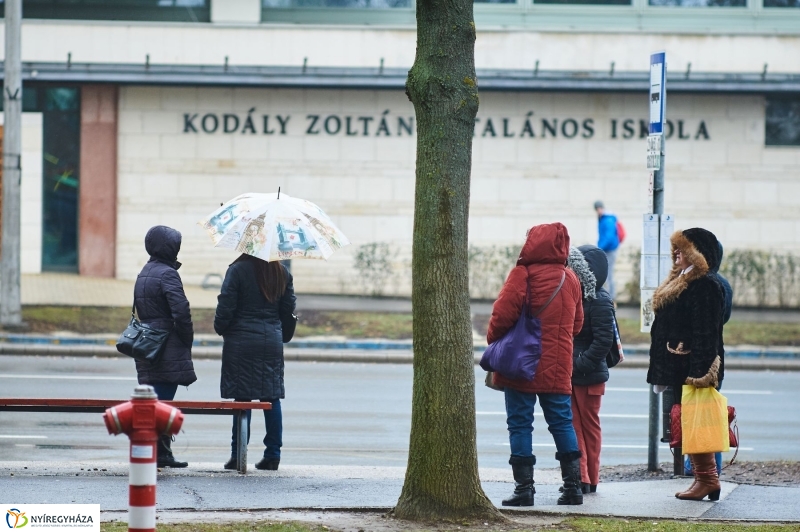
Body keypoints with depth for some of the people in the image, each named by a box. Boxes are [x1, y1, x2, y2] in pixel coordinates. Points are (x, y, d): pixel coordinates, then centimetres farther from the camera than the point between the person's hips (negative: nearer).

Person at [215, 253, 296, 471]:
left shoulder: (237, 270, -10)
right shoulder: (282, 273, 5)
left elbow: (225, 306, -10)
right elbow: (288, 308, 9)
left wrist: (220, 328, 7)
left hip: (241, 341, -4)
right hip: (272, 341, 4)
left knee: (242, 397, -2)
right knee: (272, 396, 7)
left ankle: (238, 454, -1)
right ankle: (273, 454, 7)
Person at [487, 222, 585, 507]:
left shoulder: (524, 274, -11)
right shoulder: (570, 279, 9)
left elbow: (504, 313, -15)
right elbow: (576, 322, 15)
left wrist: (494, 338, 2)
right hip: (557, 367, 5)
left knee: (520, 423, 0)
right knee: (562, 421, 11)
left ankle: (524, 486, -3)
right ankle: (573, 485, 9)